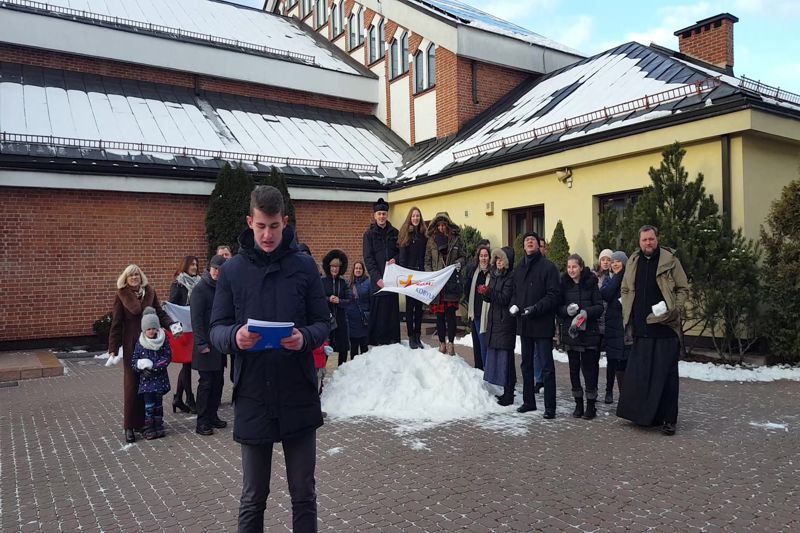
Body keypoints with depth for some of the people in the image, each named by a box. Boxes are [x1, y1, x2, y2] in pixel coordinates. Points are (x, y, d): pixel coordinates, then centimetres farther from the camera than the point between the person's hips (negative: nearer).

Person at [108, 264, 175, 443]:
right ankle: (129, 426, 11)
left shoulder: (149, 292, 4)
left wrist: (171, 325, -10)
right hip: (131, 345, -2)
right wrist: (113, 348, -6)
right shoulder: (121, 296, -3)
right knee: (132, 384, 3)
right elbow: (116, 324, -3)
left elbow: (160, 313, 8)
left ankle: (143, 421, 17)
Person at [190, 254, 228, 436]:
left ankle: (213, 416, 24)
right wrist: (202, 344, -19)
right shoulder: (200, 289, -10)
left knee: (218, 381, 12)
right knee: (206, 383, -1)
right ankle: (202, 422, 8)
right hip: (207, 344, -7)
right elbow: (196, 319, -14)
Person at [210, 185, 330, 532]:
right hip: (252, 399, 0)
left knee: (303, 493, 13)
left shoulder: (305, 266, 1)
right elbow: (216, 330, 1)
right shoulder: (231, 271, 2)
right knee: (253, 497, 14)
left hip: (299, 398, 0)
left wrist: (305, 337, -21)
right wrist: (235, 337, -22)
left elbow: (323, 323, 1)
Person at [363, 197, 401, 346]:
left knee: (392, 310, 4)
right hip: (377, 279, -3)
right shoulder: (369, 234, 2)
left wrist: (395, 259, -7)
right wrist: (377, 278, -15)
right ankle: (376, 341, 6)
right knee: (377, 310, -3)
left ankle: (392, 339, 14)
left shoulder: (394, 232, 11)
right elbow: (368, 258, -4)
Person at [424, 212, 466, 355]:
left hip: (452, 281, -1)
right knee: (439, 313, 4)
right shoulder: (431, 240, 8)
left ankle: (451, 343, 2)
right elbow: (427, 261, 10)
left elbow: (463, 256, 13)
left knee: (450, 312, -5)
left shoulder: (456, 239, 6)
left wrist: (459, 263, -8)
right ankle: (442, 343, 14)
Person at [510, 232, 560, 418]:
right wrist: (515, 305, 0)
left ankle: (550, 407, 2)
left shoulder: (548, 267, -7)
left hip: (542, 324, -7)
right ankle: (528, 401, 27)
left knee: (547, 366, -3)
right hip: (524, 324, 7)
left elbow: (553, 296, -12)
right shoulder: (519, 269, 13)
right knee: (526, 364, 15)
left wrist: (535, 308, -21)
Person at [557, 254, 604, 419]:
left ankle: (591, 405, 11)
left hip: (589, 333, -3)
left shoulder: (591, 283, -2)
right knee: (574, 368, 7)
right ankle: (578, 404, 18)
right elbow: (558, 308, 6)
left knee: (589, 369, 0)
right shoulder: (564, 284, 5)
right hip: (570, 332, 3)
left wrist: (586, 312, -19)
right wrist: (567, 309, -14)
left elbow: (599, 307, -2)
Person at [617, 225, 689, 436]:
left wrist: (674, 309, -12)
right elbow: (625, 290, 19)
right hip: (641, 328, 4)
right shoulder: (633, 262, 11)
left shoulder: (670, 260, -2)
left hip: (665, 327, -4)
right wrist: (628, 313, 8)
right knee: (638, 373, 8)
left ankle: (668, 419, 8)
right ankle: (642, 414, 20)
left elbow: (683, 289, 1)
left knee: (666, 374, 0)